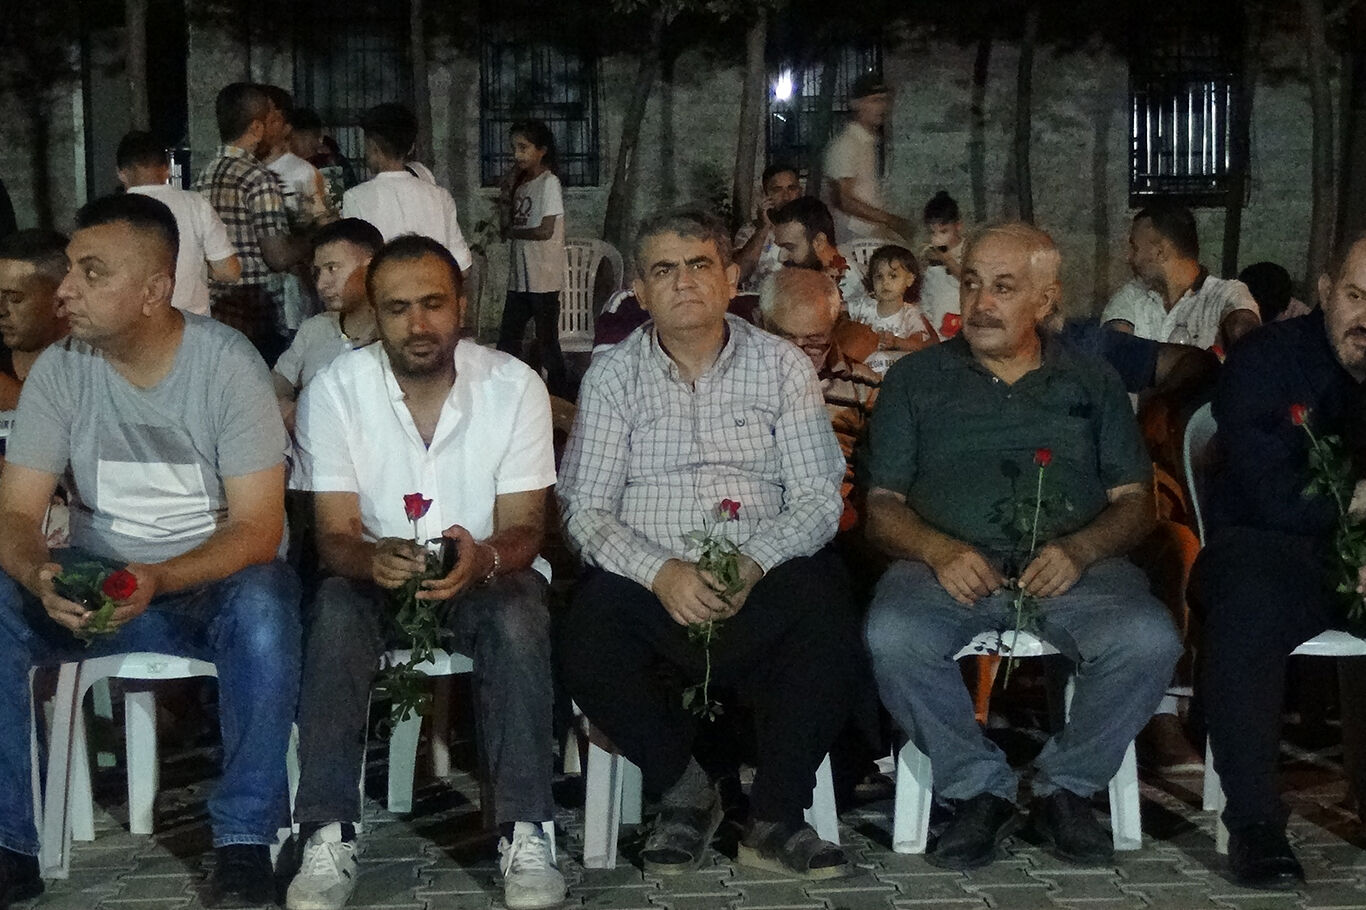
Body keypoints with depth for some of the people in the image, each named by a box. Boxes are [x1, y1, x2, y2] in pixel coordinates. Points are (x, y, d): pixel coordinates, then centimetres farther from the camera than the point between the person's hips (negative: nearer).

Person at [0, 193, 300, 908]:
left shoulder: (227, 363, -14)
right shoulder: (60, 369, -4)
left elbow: (259, 526, -16)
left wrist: (159, 580, -33)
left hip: (213, 579, -3)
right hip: (93, 577, 3)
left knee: (262, 608, -36)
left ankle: (244, 845, -21)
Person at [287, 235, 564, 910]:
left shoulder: (514, 385, -9)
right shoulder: (334, 391, -9)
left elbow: (523, 530, -11)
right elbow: (335, 536, -12)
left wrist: (483, 557, -36)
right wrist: (372, 558, -37)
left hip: (487, 574, 0)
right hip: (375, 575, 0)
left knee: (518, 616, -33)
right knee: (334, 613, -32)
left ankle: (525, 835, -28)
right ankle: (329, 836, -28)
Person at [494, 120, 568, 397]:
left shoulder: (549, 183, -9)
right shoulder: (520, 183, 14)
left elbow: (545, 231, -16)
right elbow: (506, 225, 12)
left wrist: (512, 231, -1)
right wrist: (505, 194, -2)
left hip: (543, 278, -8)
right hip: (520, 277, 8)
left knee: (546, 343, -3)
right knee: (507, 342, 8)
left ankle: (561, 399, 5)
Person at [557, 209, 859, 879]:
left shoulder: (783, 367, 8)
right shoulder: (611, 376, 8)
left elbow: (819, 497, 1)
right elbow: (585, 508, 0)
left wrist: (755, 563, -20)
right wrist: (661, 572, -20)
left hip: (763, 579, 0)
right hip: (648, 579, 0)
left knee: (826, 616, -32)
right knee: (585, 644, -30)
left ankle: (775, 818, -12)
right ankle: (682, 789, -1)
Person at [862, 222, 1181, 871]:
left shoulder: (1091, 385, 20)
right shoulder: (916, 379, 17)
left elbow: (1134, 502, 12)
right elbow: (882, 506, 9)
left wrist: (1078, 550, -10)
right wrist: (939, 551, -12)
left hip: (1073, 569, 1)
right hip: (948, 567, -1)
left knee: (1150, 641, -29)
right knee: (892, 638, -33)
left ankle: (1065, 787, -6)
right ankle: (980, 790, -12)